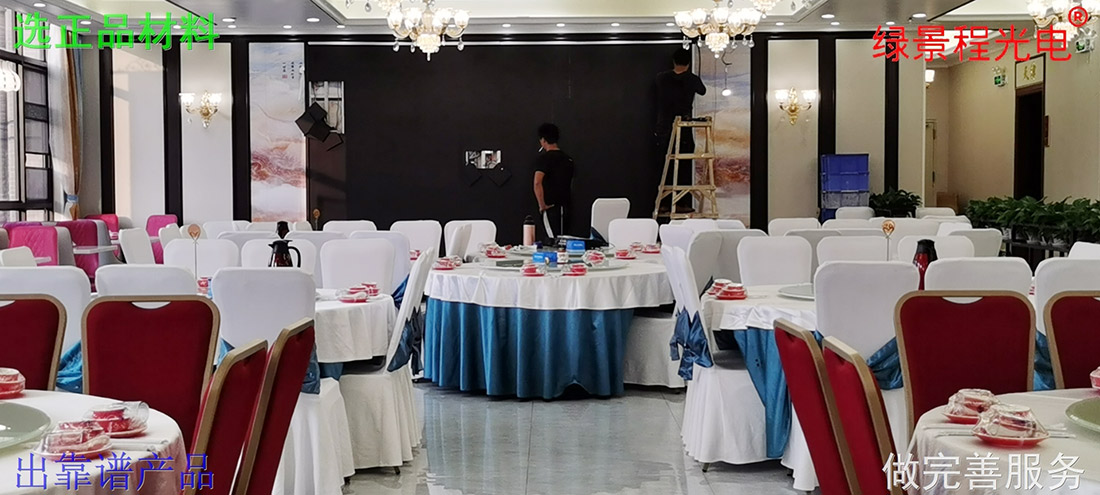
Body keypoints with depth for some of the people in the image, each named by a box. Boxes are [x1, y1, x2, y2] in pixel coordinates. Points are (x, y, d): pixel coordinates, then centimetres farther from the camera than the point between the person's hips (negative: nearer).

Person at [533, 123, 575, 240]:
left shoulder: (544, 158, -9)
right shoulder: (567, 158, 13)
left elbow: (537, 183, -21)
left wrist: (542, 205, -14)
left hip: (551, 208, -7)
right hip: (565, 207, 7)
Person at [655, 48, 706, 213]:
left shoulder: (661, 78, 1)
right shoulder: (693, 80, -4)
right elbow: (702, 91, 19)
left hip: (664, 129, 2)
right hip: (685, 130, -2)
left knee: (663, 167, 7)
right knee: (684, 168, 4)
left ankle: (662, 203, 7)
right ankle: (682, 204, 2)